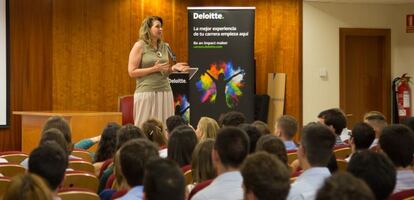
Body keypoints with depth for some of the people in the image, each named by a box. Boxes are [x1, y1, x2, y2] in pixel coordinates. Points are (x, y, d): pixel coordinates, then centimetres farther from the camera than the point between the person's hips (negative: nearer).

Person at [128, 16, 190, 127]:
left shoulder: (164, 47, 12)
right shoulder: (139, 46, -3)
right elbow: (132, 72, -9)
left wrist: (173, 68, 2)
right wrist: (154, 69, -14)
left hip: (165, 92, 5)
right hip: (146, 92, -5)